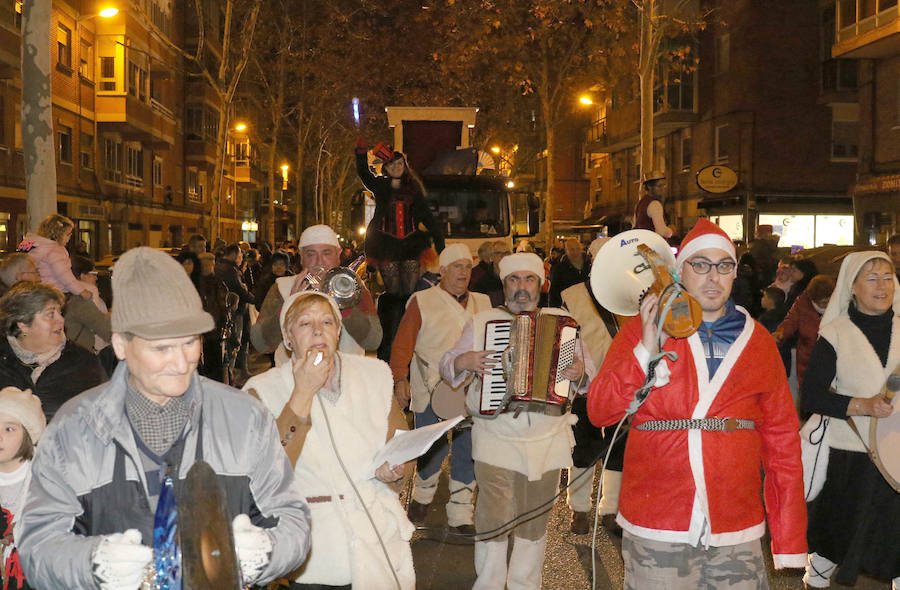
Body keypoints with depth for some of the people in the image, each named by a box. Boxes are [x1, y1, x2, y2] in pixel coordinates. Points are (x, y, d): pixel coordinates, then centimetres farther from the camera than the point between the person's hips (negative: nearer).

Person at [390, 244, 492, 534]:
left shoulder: (482, 303, 15)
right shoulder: (422, 302, 3)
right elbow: (402, 344, -2)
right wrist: (400, 379, -12)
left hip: (471, 393, 3)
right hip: (432, 392, -3)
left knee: (468, 453, 2)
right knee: (433, 451, 0)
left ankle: (460, 514, 13)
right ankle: (422, 496, 28)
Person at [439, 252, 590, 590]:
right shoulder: (481, 322, 6)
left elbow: (587, 371, 10)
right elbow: (447, 365, 11)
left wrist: (580, 372, -13)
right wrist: (464, 362, -11)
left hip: (547, 440, 1)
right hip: (496, 438, -1)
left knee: (535, 522, 11)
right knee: (494, 521, -4)